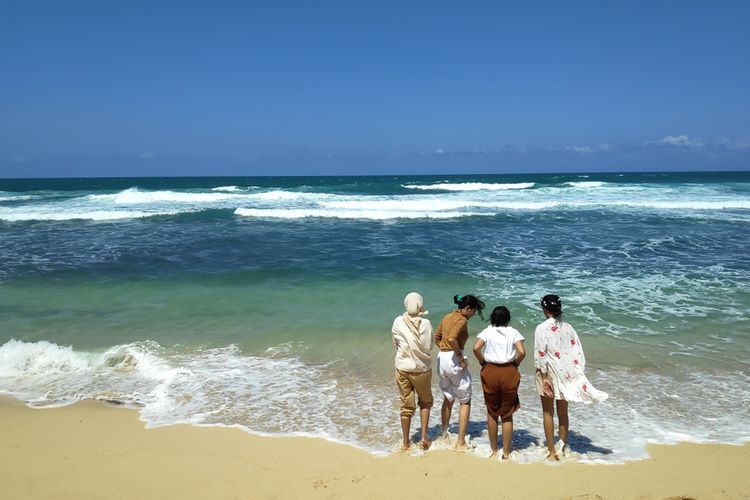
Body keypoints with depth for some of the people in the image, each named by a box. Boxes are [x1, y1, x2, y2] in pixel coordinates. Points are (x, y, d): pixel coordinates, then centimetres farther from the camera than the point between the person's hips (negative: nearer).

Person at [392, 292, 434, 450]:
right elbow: (430, 346, -3)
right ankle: (424, 437, 16)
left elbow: (395, 344, 0)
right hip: (422, 368, -1)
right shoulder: (426, 323, -14)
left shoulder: (398, 322, -10)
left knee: (406, 405, 14)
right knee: (425, 402, 22)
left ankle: (406, 442, 24)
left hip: (403, 368, 1)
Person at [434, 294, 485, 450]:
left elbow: (436, 337, 17)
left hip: (442, 358, 8)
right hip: (454, 360, -8)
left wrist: (444, 349, 13)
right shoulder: (462, 320, -13)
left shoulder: (447, 317, 12)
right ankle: (461, 443, 5)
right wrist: (461, 357, -18)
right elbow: (451, 339, -28)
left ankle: (444, 435, 34)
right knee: (465, 402, 5)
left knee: (447, 399, 23)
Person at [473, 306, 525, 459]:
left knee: (492, 413, 14)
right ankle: (506, 452, 15)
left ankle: (494, 450, 22)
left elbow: (476, 348, -13)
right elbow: (522, 352, -12)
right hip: (509, 373, 0)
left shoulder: (487, 331, 2)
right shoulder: (513, 332, 2)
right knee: (507, 415, 10)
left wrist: (482, 362, 2)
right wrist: (515, 364, 5)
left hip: (490, 372, 0)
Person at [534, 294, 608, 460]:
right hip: (566, 375, 4)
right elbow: (578, 353, 1)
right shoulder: (568, 328, 0)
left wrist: (544, 377, -13)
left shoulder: (542, 328, -15)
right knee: (563, 412, 18)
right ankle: (563, 448, 27)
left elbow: (540, 355, -17)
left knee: (548, 413, 10)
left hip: (548, 374, -4)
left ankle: (551, 451, 14)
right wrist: (577, 376, 6)